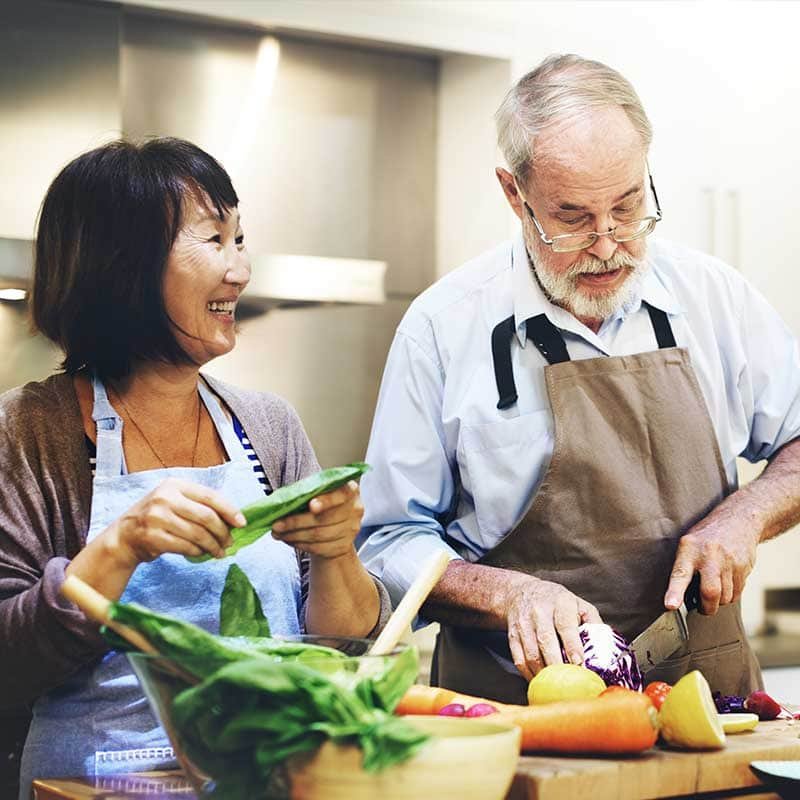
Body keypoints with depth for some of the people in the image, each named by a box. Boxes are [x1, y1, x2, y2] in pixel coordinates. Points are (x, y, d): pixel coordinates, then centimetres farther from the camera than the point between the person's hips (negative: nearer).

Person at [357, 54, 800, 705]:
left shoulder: (715, 295, 6)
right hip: (515, 710, -2)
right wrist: (510, 592, -15)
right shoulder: (442, 326, -2)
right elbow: (392, 542, 2)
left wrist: (746, 515, -2)